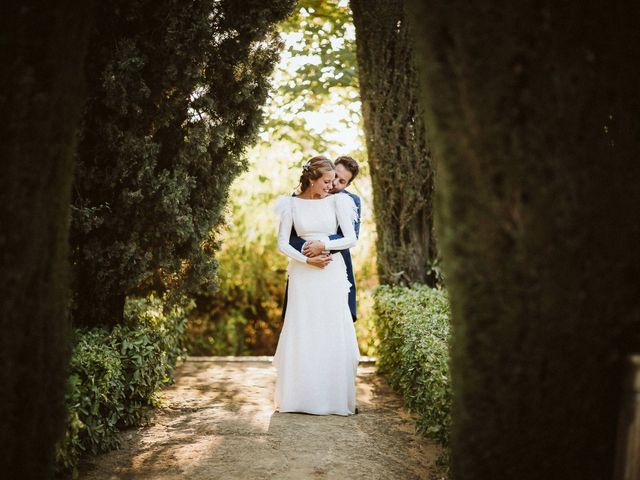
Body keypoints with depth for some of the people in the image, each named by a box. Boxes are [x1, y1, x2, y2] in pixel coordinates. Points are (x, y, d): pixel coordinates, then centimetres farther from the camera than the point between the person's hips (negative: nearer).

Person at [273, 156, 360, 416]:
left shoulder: (336, 201, 3)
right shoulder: (291, 204, 3)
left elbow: (351, 238, -3)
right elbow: (282, 243, 0)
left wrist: (325, 244, -13)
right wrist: (307, 259, -10)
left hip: (332, 276, 0)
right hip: (303, 276, 0)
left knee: (333, 334, 0)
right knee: (302, 334, 0)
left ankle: (334, 397, 9)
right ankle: (300, 396, 8)